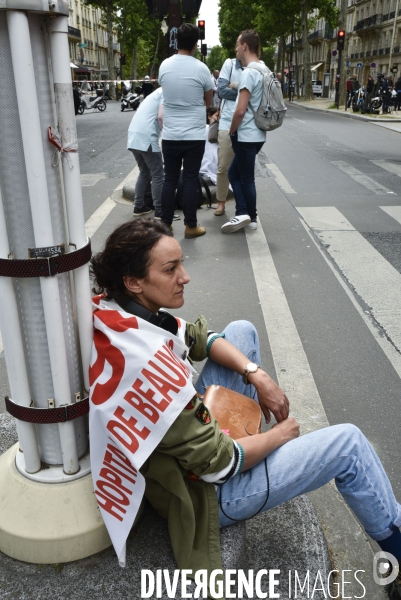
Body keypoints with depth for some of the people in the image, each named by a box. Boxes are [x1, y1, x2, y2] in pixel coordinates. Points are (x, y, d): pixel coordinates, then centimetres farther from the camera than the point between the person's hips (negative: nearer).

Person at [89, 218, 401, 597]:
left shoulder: (115, 312, -13)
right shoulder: (149, 370, -39)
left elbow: (198, 338, 3)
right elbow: (219, 464, -26)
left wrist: (257, 376, -7)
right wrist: (279, 435, -8)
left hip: (192, 426, 8)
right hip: (209, 490, -8)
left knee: (243, 331, 12)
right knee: (348, 443, -3)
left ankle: (248, 429, 29)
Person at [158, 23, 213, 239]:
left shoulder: (164, 66, 2)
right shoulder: (201, 68, -7)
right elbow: (209, 101, 7)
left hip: (170, 135, 3)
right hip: (195, 136, -2)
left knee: (169, 180, 9)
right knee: (190, 181, 3)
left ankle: (166, 225, 15)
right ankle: (191, 226, 8)